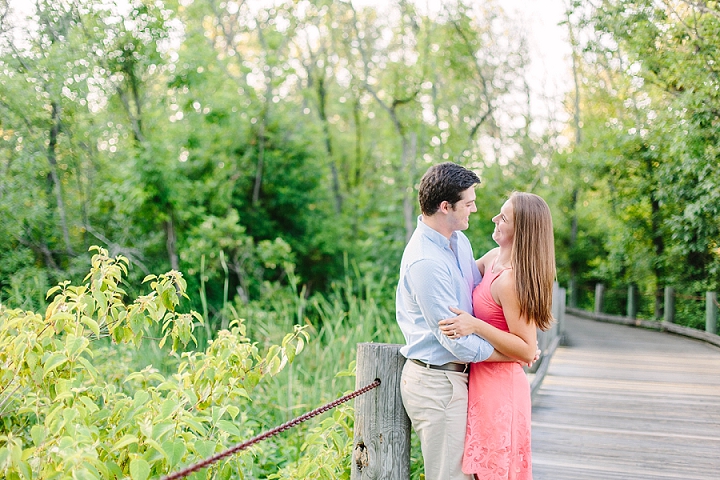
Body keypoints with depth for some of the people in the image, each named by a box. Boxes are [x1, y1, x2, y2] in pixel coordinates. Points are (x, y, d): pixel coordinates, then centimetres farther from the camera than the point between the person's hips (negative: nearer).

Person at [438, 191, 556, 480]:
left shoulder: (510, 281, -24)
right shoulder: (494, 257, 3)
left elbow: (527, 351, -22)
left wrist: (476, 326, -29)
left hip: (498, 387, -9)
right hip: (484, 380, 9)